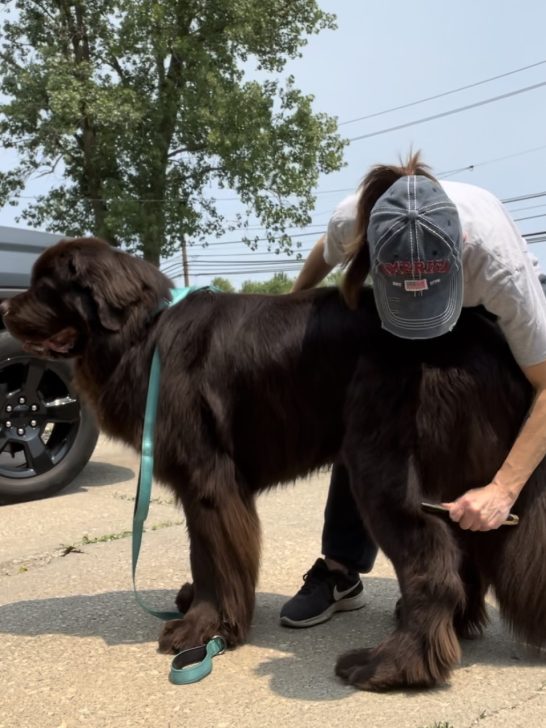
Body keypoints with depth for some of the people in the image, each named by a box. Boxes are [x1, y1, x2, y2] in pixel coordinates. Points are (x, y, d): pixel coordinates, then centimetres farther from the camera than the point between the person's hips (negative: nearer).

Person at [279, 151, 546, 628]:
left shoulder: (500, 262, -45)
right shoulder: (354, 221, -36)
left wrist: (503, 489, -48)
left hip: (496, 313, -2)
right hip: (392, 312, 2)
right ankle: (341, 572, 6)